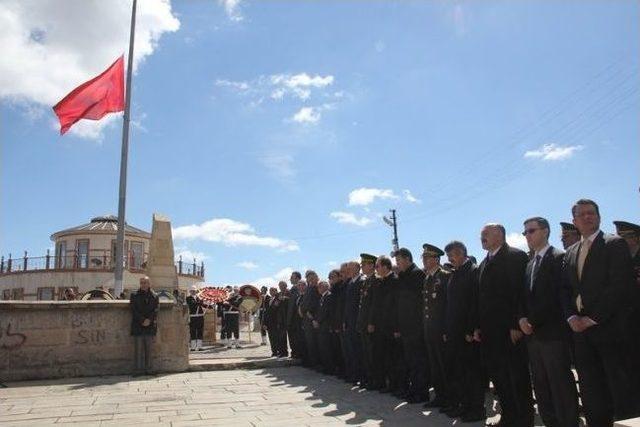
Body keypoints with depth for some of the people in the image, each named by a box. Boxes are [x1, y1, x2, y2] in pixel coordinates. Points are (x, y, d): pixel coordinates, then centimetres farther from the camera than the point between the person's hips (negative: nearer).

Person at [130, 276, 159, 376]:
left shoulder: (154, 296, 8)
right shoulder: (134, 295, 4)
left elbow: (155, 310, 1)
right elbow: (134, 311, -3)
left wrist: (149, 320, -13)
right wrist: (142, 321, -12)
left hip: (150, 325, 2)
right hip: (138, 326, -1)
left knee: (148, 348, 5)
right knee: (138, 348, -3)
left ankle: (148, 369, 11)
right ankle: (138, 369, 1)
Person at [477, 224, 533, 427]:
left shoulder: (516, 256, -7)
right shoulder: (484, 263, 17)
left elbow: (521, 292, -14)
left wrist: (517, 325, -18)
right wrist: (479, 327, 11)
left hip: (510, 329, -7)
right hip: (489, 331, 8)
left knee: (518, 377, 2)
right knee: (498, 376, 11)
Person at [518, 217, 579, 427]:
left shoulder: (559, 257, -6)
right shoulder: (530, 264, 18)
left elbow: (556, 295, -14)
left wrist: (534, 321, -12)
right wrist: (522, 318, -2)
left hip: (553, 331, -7)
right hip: (532, 333, 8)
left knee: (561, 385, -3)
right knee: (540, 385, 11)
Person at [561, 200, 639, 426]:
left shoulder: (615, 244, -2)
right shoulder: (570, 252, 17)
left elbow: (620, 285, -11)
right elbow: (566, 289, 17)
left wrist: (592, 318, -13)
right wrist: (572, 317, -1)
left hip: (610, 328, -6)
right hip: (582, 330, 6)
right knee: (591, 396, 8)